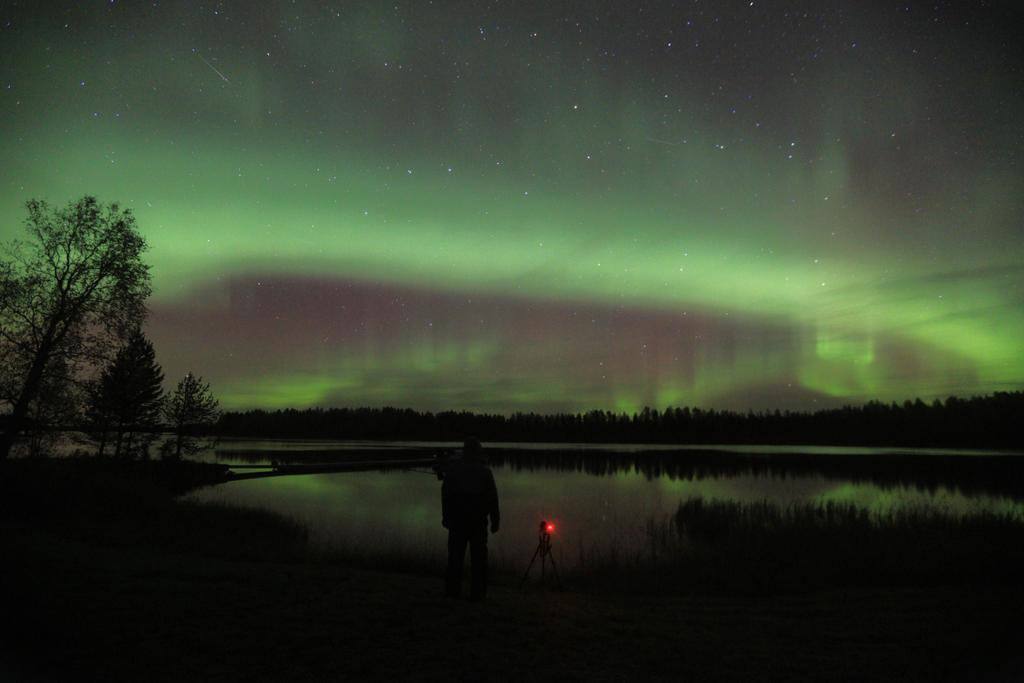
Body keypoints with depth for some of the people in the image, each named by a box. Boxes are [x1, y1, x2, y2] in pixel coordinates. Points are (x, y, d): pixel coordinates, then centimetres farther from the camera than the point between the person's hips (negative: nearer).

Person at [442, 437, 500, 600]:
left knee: (456, 553, 8)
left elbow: (445, 494, 1)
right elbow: (492, 497, -2)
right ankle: (477, 591, 3)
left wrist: (445, 516, 6)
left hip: (457, 519, 1)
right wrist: (495, 520, 3)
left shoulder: (452, 469, 1)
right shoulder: (485, 471, -2)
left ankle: (452, 589, 9)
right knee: (478, 556, 3)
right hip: (478, 519, -1)